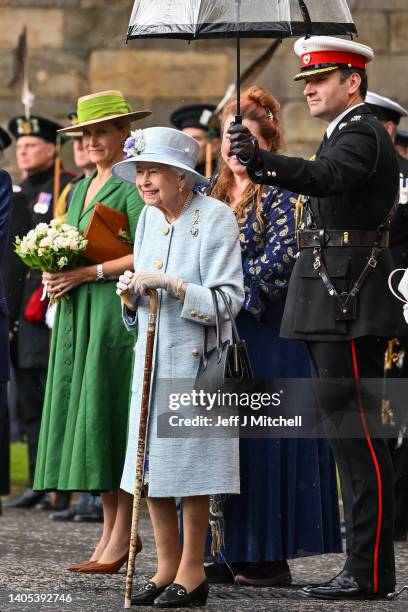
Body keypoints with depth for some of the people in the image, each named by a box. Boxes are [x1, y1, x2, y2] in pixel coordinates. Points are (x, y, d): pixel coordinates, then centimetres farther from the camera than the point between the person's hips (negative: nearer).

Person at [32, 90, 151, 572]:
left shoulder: (132, 186, -7)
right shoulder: (81, 189, 20)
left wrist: (89, 272, -17)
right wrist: (56, 276, 4)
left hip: (116, 312, -8)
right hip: (76, 316, 8)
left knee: (112, 416, -9)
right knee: (85, 420, 5)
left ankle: (123, 533, -7)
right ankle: (109, 530, 9)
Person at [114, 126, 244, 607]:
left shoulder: (215, 218, -9)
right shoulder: (149, 217, 11)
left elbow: (228, 300, -14)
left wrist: (169, 283, -21)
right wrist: (131, 292, -1)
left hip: (196, 356, -6)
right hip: (152, 355, 7)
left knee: (190, 459, -4)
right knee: (151, 458, 5)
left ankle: (193, 571, 3)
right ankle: (167, 565, 14)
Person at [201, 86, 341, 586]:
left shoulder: (283, 195, -4)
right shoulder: (212, 193, 16)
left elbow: (280, 262, -14)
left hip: (267, 334, -7)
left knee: (263, 439, -6)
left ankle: (271, 556, -3)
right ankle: (230, 550, 10)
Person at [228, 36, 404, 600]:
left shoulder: (361, 135, -12)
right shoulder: (345, 133, 21)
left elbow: (325, 178, -32)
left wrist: (258, 160, -46)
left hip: (349, 307, -11)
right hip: (332, 306, 11)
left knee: (356, 432, -11)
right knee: (349, 432, 11)